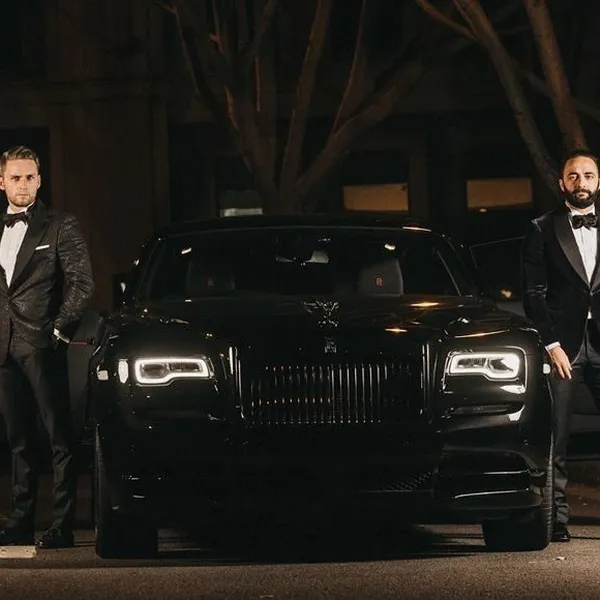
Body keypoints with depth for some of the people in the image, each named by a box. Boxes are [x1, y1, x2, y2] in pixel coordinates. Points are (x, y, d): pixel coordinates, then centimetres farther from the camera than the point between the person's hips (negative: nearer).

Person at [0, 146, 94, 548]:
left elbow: (82, 283, -7)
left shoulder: (60, 227, -1)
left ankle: (63, 526, -4)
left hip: (42, 348, -6)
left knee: (60, 438, -4)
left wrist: (60, 330, -10)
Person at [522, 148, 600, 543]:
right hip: (563, 344, -1)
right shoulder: (543, 230, 6)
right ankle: (558, 520, 4)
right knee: (557, 438, 0)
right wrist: (551, 344, -7)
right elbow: (534, 293, 2)